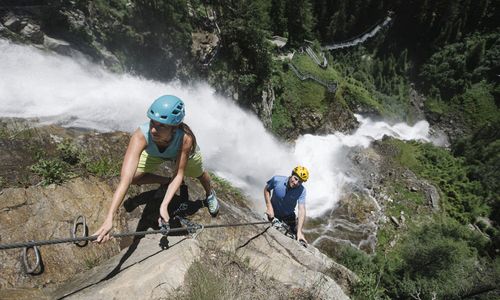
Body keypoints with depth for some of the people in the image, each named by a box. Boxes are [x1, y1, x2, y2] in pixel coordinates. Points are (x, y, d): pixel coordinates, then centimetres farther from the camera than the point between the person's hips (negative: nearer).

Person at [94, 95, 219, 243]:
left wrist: (164, 206, -46)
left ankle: (210, 194, 52)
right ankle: (165, 182, 17)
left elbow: (179, 174, -36)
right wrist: (109, 218, -57)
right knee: (134, 177, -15)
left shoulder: (186, 138, -46)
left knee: (200, 174, 15)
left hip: (183, 151, -1)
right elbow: (125, 179, -50)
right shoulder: (140, 136, -45)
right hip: (154, 154, 1)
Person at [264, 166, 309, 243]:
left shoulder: (301, 190, -28)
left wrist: (299, 231, -40)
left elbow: (301, 210, -32)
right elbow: (266, 189, -8)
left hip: (289, 216, 1)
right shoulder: (277, 180, -28)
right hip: (274, 214, 0)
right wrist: (269, 206, -18)